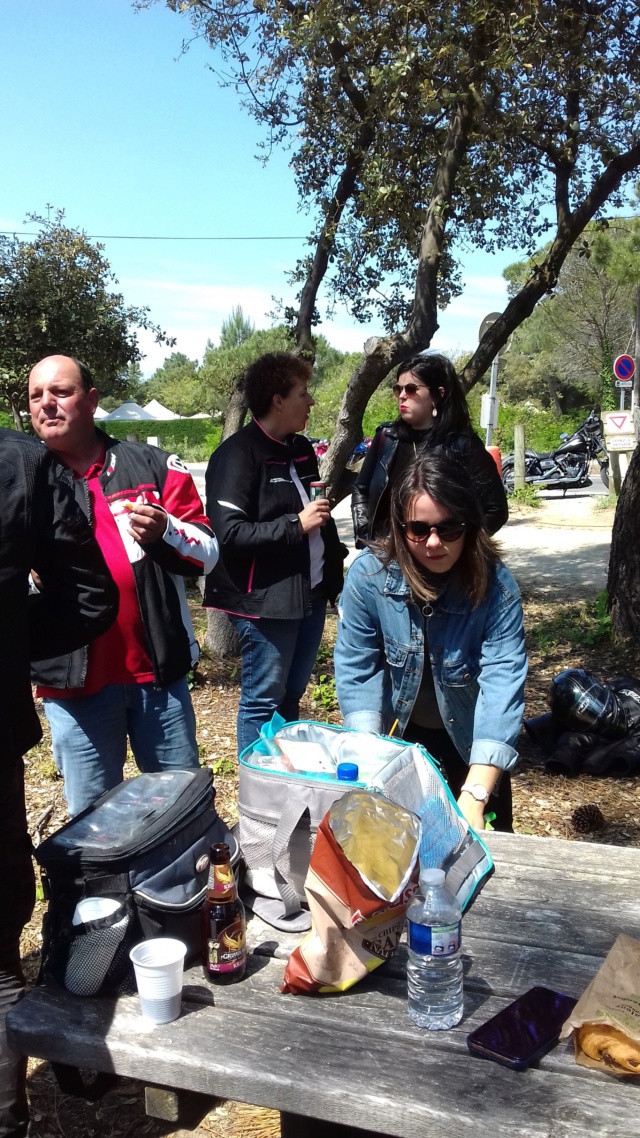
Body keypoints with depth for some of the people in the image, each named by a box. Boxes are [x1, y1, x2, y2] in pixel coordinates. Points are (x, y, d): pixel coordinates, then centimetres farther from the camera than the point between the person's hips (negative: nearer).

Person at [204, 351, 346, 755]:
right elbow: (230, 533, -24)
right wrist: (296, 525, -19)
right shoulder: (238, 455, -14)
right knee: (263, 699, 2)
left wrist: (334, 569, 16)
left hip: (311, 593, 8)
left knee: (292, 694, 16)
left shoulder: (301, 449, 13)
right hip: (266, 601, -8)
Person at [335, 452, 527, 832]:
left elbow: (502, 686, -33)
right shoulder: (368, 574, -22)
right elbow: (357, 671, -17)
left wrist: (474, 797, -43)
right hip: (396, 734, 1)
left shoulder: (497, 587, -26)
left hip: (469, 742, -1)